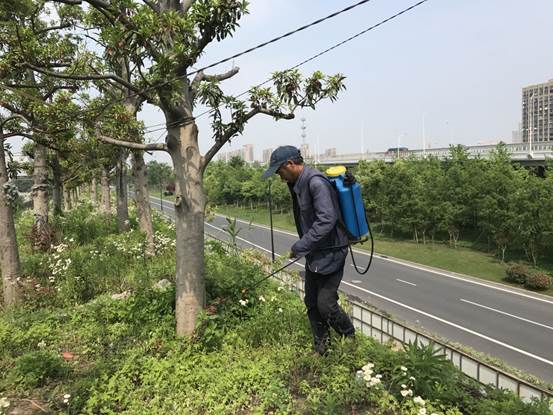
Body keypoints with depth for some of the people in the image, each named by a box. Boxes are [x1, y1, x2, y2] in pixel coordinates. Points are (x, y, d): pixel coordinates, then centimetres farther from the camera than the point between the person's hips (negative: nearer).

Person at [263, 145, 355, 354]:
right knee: (312, 303, 14)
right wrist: (303, 247, 10)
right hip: (314, 253, 10)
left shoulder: (316, 182, -23)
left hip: (330, 253, -9)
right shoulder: (297, 184, 8)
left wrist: (299, 247, -27)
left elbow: (327, 220, -31)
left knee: (325, 304, -4)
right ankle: (320, 350, 31)